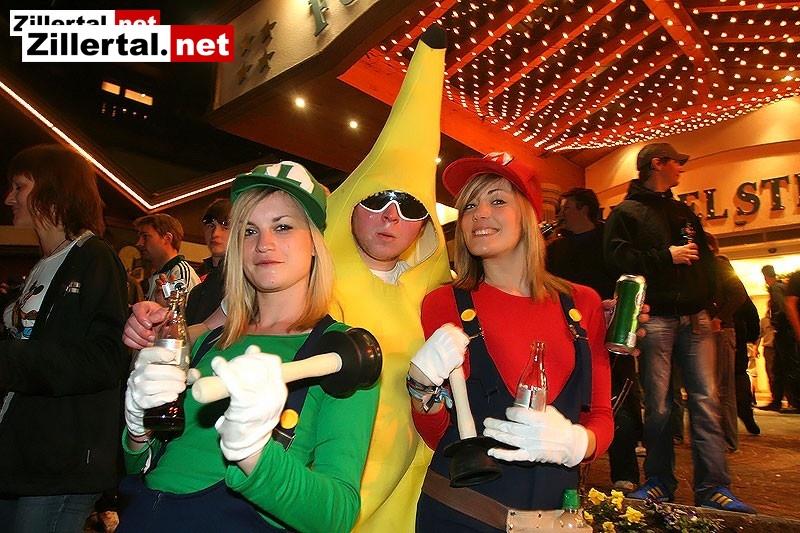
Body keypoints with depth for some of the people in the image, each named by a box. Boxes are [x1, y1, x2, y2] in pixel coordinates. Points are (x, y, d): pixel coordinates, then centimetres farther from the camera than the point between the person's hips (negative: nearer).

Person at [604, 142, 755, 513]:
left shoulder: (684, 212, 24)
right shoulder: (626, 212, 6)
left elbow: (705, 258, 21)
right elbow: (617, 256, -9)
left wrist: (711, 305, 9)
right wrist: (667, 256, -9)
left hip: (694, 318, 5)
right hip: (655, 318, -5)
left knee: (705, 402, -2)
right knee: (658, 406, 1)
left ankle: (714, 489, 3)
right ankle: (660, 482, 13)